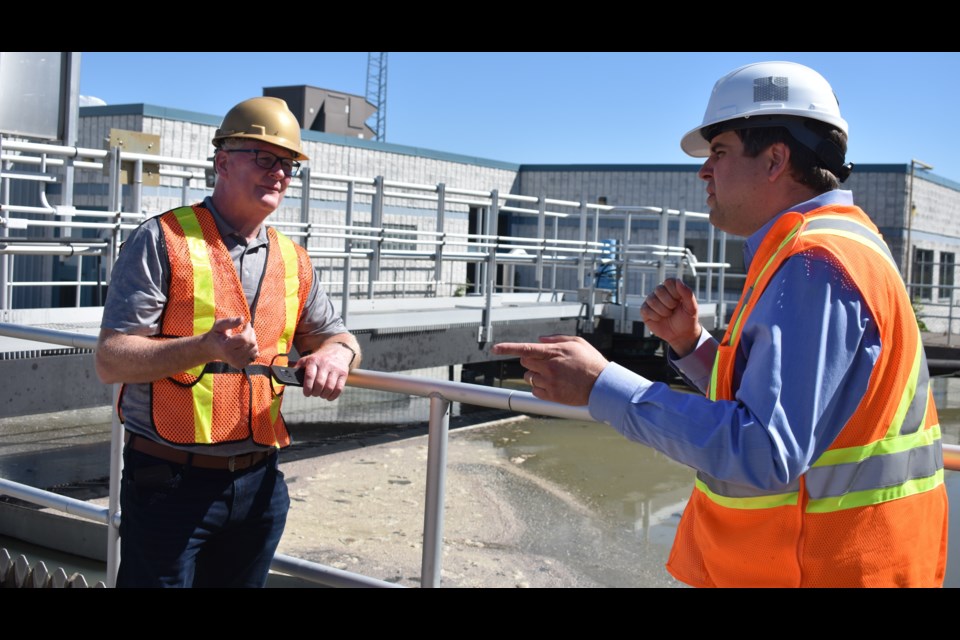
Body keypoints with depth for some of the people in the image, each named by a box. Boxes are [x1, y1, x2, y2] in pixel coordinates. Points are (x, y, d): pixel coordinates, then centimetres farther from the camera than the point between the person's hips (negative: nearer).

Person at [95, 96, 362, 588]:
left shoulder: (293, 261, 9)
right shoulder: (163, 241, -9)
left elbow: (333, 335, 20)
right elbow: (110, 361, -13)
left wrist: (336, 352, -6)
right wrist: (206, 347, -29)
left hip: (258, 485, 6)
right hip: (170, 484, -5)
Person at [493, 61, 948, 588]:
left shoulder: (814, 266, -21)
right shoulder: (822, 251, 12)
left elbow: (763, 454, -30)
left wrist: (601, 384, -26)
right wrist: (689, 345, 2)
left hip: (819, 568, -9)